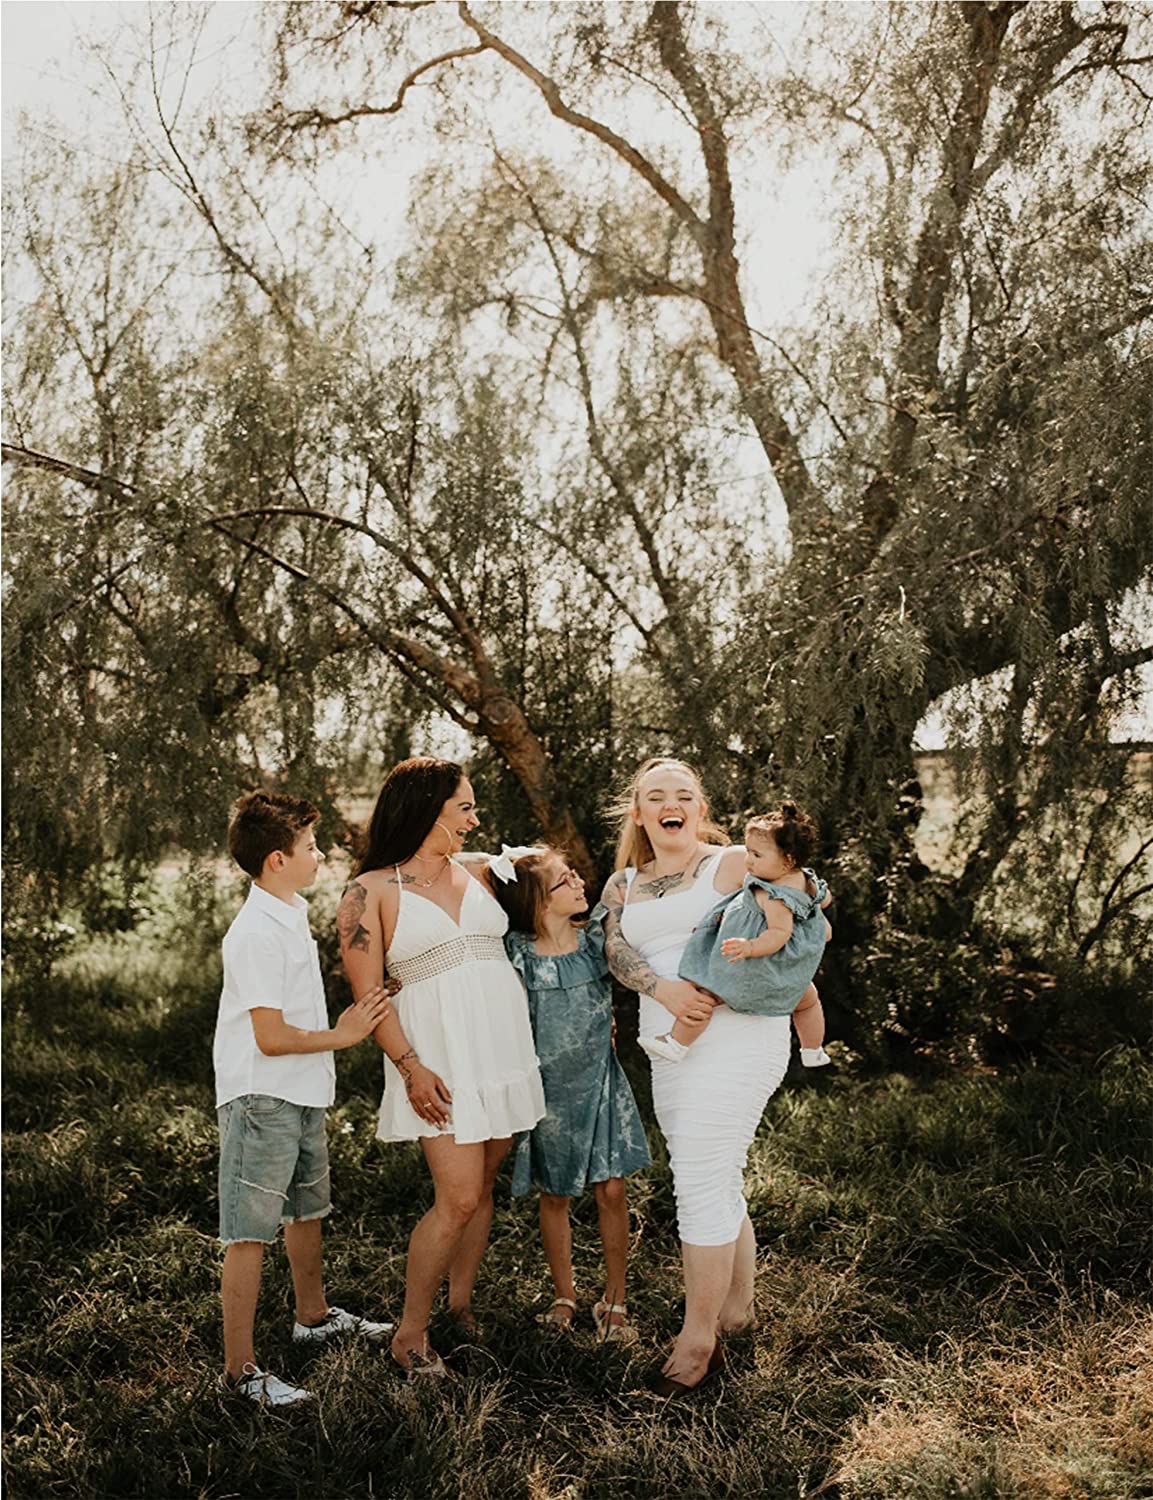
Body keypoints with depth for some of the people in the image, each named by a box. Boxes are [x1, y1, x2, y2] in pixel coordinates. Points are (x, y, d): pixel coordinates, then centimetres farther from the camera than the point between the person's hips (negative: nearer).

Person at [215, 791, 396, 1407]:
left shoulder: (292, 913, 10)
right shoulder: (256, 933, -22)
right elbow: (271, 1037, -23)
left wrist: (355, 1014, 17)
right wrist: (343, 1035, -13)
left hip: (302, 1097, 10)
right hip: (261, 1101, -10)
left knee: (306, 1209, 24)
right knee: (250, 1235, -3)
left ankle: (313, 1316, 42)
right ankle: (240, 1369, 5)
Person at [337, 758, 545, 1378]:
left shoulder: (481, 871, 11)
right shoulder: (371, 892, -3)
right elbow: (367, 994, -7)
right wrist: (409, 1065, -14)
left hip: (506, 1046, 5)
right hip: (440, 1055, -5)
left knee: (482, 1188, 11)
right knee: (458, 1199, -8)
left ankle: (460, 1305, 30)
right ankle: (410, 1334, 9)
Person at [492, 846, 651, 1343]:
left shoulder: (598, 939, -6)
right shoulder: (515, 953, -14)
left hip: (600, 1084, 1)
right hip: (548, 1091, -1)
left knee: (611, 1191, 2)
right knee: (555, 1196, 12)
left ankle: (614, 1300, 20)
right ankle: (564, 1297, 31)